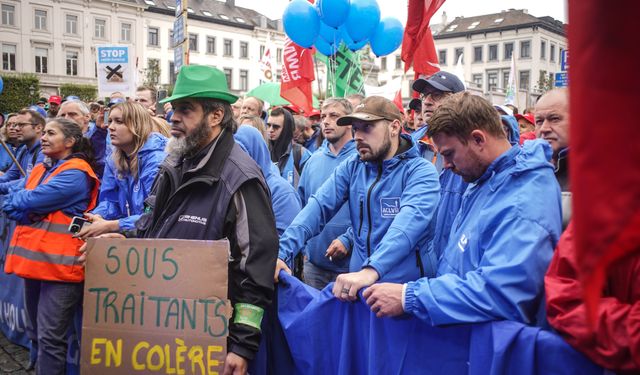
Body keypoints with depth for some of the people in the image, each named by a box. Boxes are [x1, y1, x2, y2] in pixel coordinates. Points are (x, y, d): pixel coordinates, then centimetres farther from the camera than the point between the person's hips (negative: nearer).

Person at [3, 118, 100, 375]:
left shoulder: (76, 174, -11)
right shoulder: (39, 170, 17)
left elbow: (29, 201, -17)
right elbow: (12, 205, 9)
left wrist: (17, 202, 2)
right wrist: (33, 211, -9)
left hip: (59, 261, -9)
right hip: (32, 257, 9)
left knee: (49, 337, -5)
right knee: (34, 333, 18)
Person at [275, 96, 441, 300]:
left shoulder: (421, 171, -11)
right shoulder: (352, 167, 4)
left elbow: (410, 220, -28)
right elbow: (319, 207, -7)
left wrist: (371, 270, -42)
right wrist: (283, 251, -21)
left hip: (409, 289, -4)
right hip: (358, 288, 4)